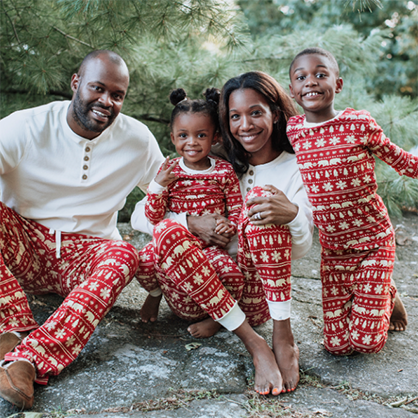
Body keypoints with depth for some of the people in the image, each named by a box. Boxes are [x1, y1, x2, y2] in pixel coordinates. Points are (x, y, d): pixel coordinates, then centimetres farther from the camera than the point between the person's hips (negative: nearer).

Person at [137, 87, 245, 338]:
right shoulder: (169, 171, 1)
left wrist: (229, 224, -20)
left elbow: (237, 210, 3)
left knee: (233, 275, -29)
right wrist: (157, 186, -17)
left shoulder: (224, 171, 0)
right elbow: (154, 217, -1)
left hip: (210, 245, -1)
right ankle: (156, 293, 12)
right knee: (145, 261, -29)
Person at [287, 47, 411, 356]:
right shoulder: (291, 131, -4)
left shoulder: (359, 123, -12)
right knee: (337, 344, 5)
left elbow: (400, 160, 2)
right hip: (333, 248, 3)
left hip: (374, 240, -3)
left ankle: (387, 295, 27)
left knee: (366, 341, -4)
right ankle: (370, 294, 33)